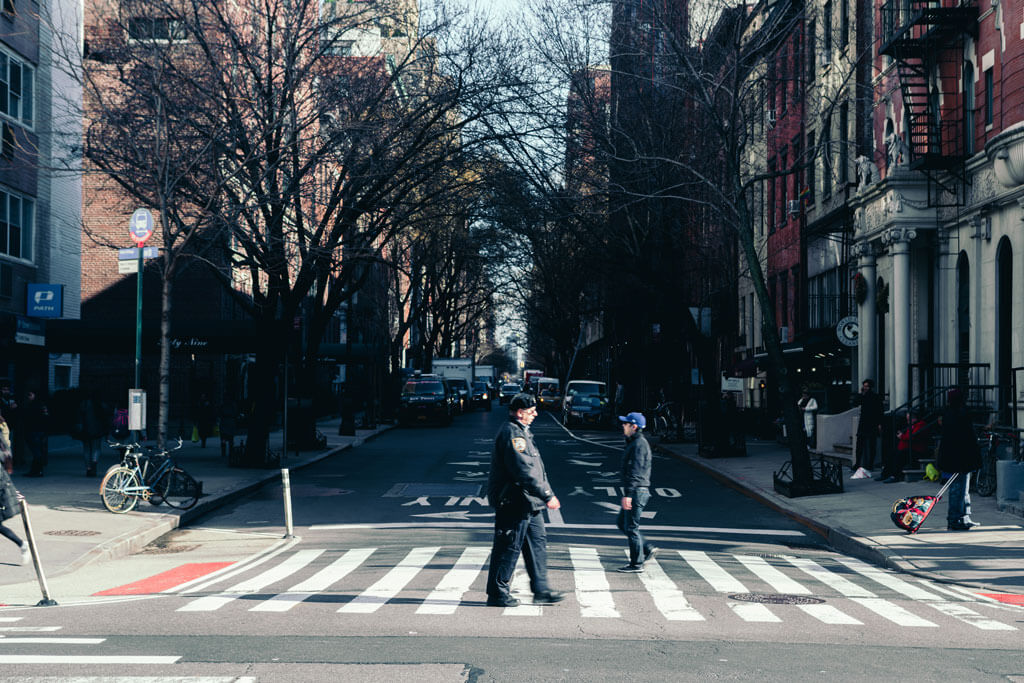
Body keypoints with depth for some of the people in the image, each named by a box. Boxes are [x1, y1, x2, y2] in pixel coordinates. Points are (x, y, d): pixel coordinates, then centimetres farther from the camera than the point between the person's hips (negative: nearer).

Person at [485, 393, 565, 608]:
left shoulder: (521, 432, 17)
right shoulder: (512, 434, -17)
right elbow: (523, 471, -24)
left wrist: (546, 495, 22)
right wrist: (547, 496, -23)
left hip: (527, 504, 11)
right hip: (514, 503, -11)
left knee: (537, 544, 12)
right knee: (508, 548, -3)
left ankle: (541, 590, 16)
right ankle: (497, 594, 6)